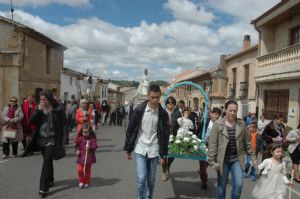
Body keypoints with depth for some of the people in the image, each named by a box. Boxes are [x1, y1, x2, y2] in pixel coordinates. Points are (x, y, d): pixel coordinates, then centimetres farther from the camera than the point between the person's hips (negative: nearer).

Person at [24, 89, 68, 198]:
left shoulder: (58, 110, -10)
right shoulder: (40, 109, 4)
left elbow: (64, 125, -9)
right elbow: (32, 121, -3)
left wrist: (65, 141, -13)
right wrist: (38, 110, -15)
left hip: (52, 140, -5)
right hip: (41, 139, 5)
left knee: (46, 162, -9)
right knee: (47, 161, 18)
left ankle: (44, 188, -5)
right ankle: (50, 180, 37)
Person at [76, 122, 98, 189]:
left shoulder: (92, 138, -6)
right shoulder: (80, 138, -1)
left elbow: (95, 146, -9)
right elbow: (78, 145, 6)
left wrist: (89, 147, -27)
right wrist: (77, 150, -12)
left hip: (89, 157, -1)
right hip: (81, 156, 1)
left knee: (88, 170, 9)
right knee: (80, 170, -3)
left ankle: (87, 183, 26)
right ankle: (81, 182, 20)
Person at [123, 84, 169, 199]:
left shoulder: (163, 114, -3)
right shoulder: (139, 110, -7)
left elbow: (165, 135, 2)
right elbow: (130, 130, -1)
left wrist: (163, 155, 2)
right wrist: (128, 149, 1)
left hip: (154, 151, 1)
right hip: (140, 150, -1)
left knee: (151, 180, 11)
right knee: (141, 178, -6)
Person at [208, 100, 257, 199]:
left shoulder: (241, 124, 0)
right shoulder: (217, 124, -9)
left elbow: (247, 142, 8)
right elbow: (212, 144, -9)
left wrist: (252, 157, 9)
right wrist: (212, 161, -12)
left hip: (237, 159, 2)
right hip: (223, 160, -2)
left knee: (238, 185, -5)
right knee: (222, 186, 10)